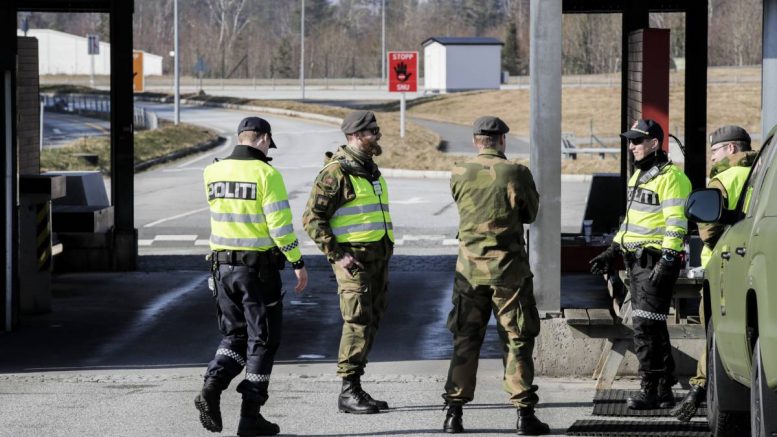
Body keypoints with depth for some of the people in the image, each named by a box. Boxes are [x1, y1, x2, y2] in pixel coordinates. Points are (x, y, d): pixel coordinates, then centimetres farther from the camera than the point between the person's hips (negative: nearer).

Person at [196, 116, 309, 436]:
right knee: (262, 340, 6)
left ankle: (212, 386, -8)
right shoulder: (266, 174, -13)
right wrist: (298, 263, -9)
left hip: (223, 265, 5)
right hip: (258, 266, -5)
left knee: (235, 335, 17)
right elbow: (280, 224, -17)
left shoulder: (213, 172, 4)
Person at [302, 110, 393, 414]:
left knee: (370, 323, 9)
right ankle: (348, 392, -8)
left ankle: (356, 390, 14)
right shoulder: (335, 172, -11)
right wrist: (337, 255, -18)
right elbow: (312, 218, -14)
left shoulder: (371, 170, 17)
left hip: (378, 258, 9)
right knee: (358, 323, -12)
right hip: (353, 259, -9)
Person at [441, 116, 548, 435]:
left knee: (465, 342, 10)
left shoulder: (458, 174, -2)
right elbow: (530, 214, 4)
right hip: (509, 270, -2)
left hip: (470, 270, 2)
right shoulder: (516, 173, -9)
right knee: (517, 342, 4)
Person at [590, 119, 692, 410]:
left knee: (646, 327, -12)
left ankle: (650, 390, -9)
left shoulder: (670, 177, -12)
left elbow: (676, 223, -19)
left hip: (656, 262, -10)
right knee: (652, 328, 12)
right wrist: (612, 252, 23)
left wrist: (667, 259, -25)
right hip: (637, 261, 10)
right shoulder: (639, 175, 19)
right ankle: (664, 390, 17)